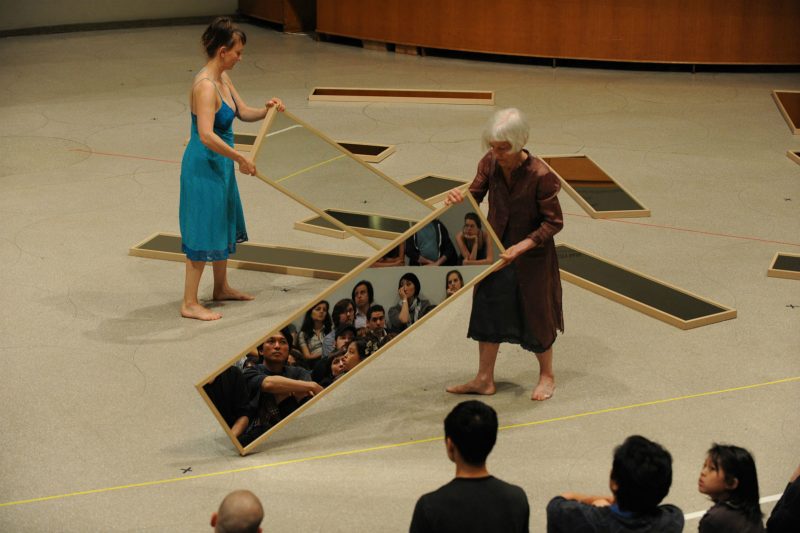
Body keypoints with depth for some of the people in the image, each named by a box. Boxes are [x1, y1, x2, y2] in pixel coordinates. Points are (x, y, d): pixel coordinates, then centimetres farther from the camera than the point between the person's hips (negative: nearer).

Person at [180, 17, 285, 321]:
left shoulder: (223, 79, 5)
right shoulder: (205, 85, -25)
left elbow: (244, 113, 15)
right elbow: (206, 136, -33)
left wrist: (266, 110, -5)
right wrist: (240, 159, -28)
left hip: (220, 165, 10)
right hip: (204, 166, -10)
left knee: (224, 227, 22)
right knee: (202, 233, -2)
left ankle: (221, 288, 39)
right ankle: (189, 304, 8)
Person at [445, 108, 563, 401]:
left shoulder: (541, 176, -27)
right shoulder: (490, 164, -12)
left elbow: (554, 222, -19)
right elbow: (476, 193, 3)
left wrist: (522, 246, -27)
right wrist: (460, 197, -20)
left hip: (532, 256, -5)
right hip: (496, 250, 5)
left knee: (535, 316, 11)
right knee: (487, 310, 13)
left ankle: (547, 375, 35)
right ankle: (484, 379, 28)